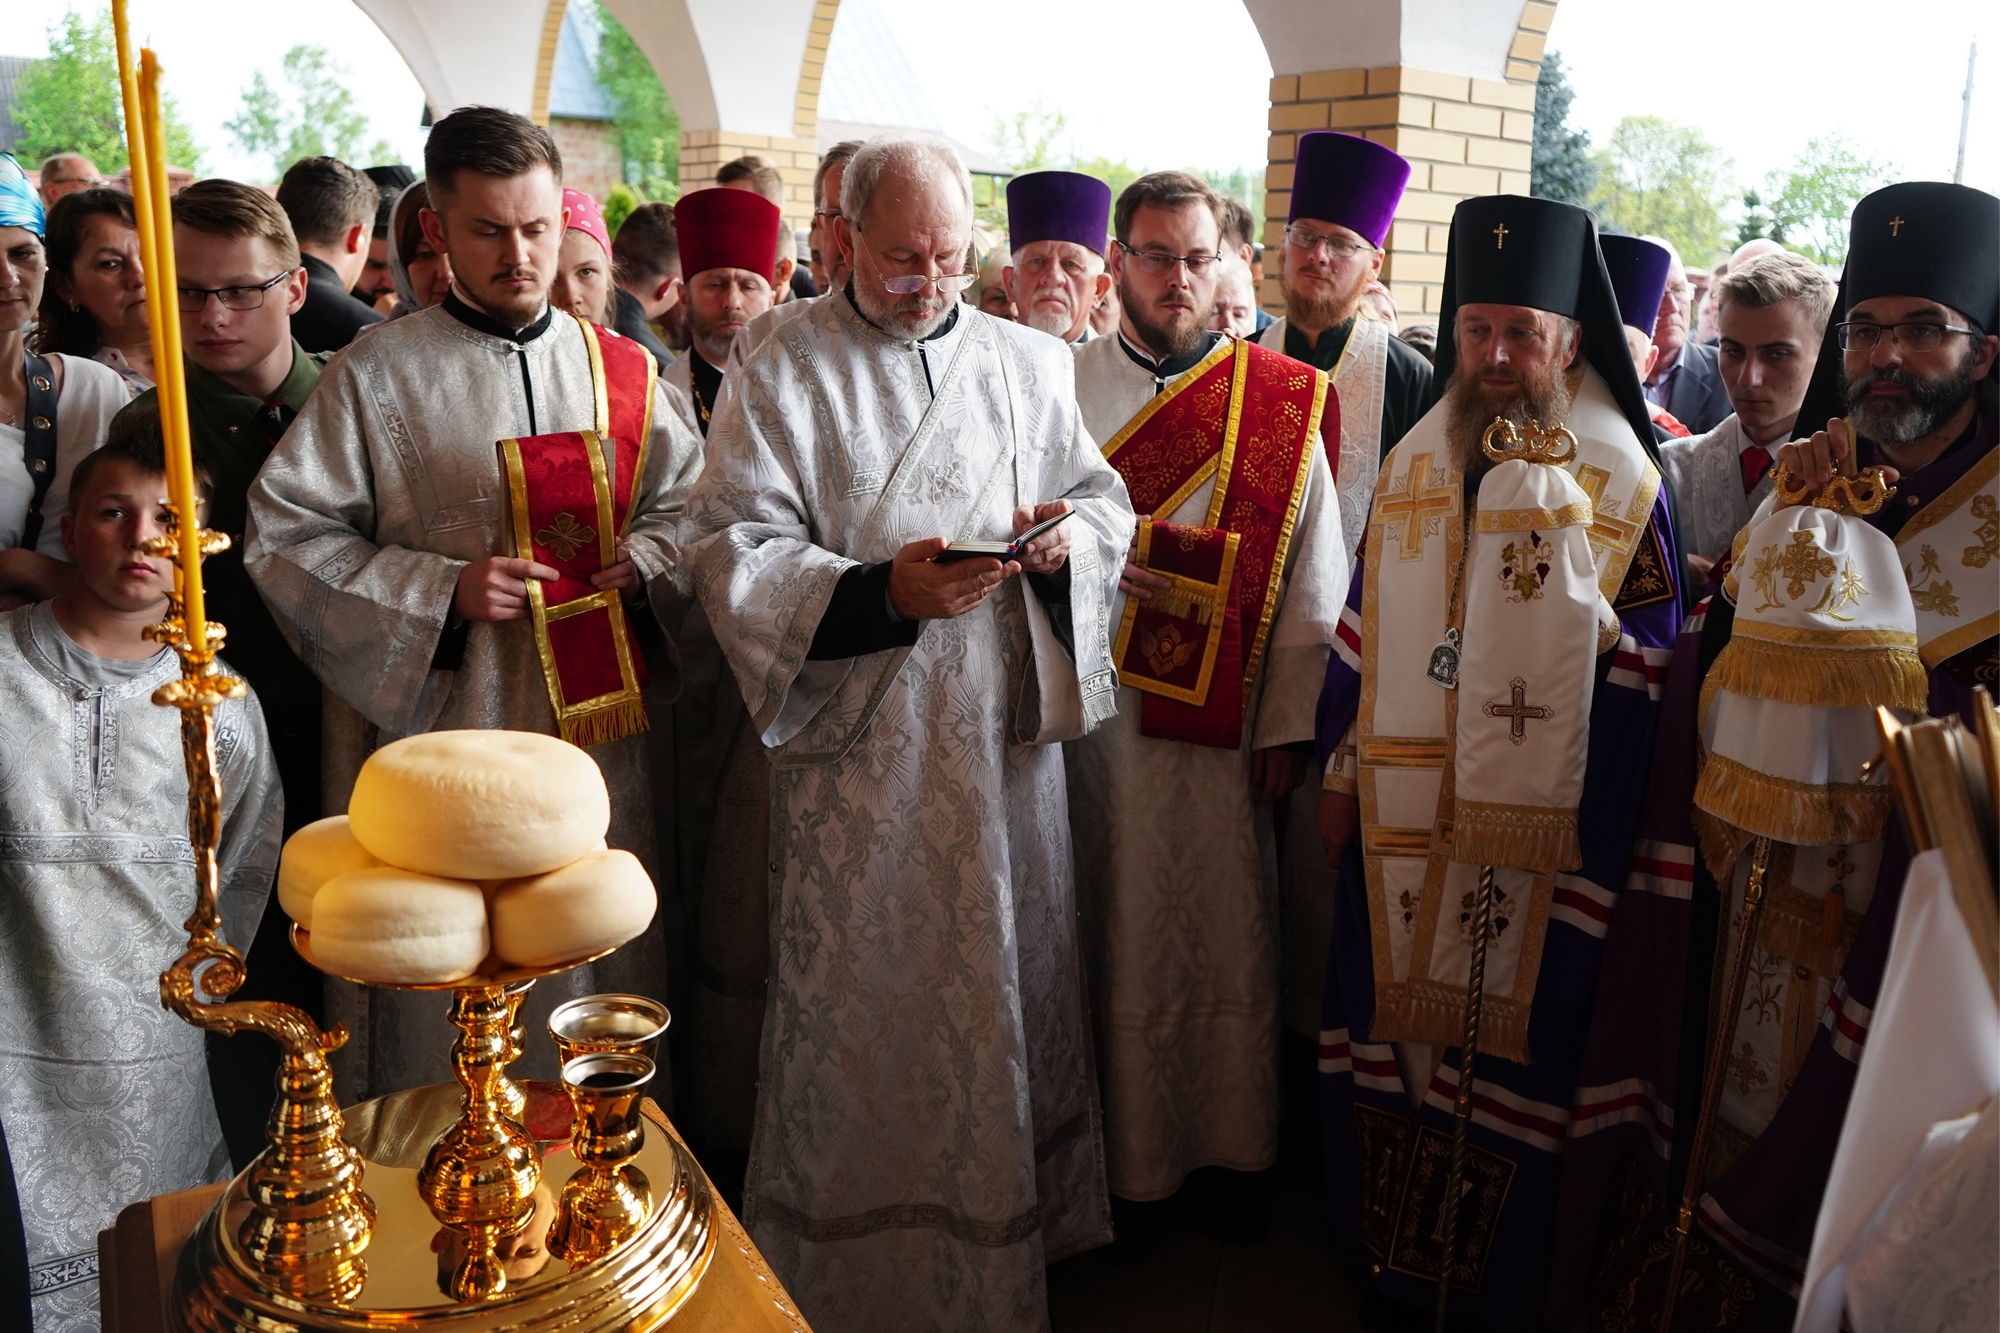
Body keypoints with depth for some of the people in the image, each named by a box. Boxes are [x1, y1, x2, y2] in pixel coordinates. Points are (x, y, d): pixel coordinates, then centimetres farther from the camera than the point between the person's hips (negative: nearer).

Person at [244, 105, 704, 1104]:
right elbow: (287, 537, -3)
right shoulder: (375, 376, -1)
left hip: (592, 726, 3)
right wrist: (442, 592, -14)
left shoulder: (619, 373, 9)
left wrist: (640, 563, -8)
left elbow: (686, 501, 13)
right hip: (438, 732, -3)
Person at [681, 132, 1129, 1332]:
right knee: (861, 1002, 5)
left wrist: (1069, 535, -9)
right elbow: (734, 550, -9)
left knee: (1013, 982, 15)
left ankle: (1016, 1225, 35)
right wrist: (881, 592, -22)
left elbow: (1107, 500, 14)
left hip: (1007, 736, 4)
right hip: (860, 746, -3)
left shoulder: (1028, 361, 10)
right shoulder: (786, 370, -2)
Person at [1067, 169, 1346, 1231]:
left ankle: (1233, 1146, 28)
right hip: (1094, 715, 0)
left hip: (1225, 721, 0)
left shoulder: (1282, 405, 2)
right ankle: (1131, 1157, 24)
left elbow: (1309, 581, 1)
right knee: (1121, 941, 8)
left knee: (1229, 937, 9)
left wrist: (1288, 726, -2)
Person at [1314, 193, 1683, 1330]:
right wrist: (1340, 775, 10)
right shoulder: (1412, 465, 8)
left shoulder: (1623, 484, -3)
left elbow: (1649, 670, -2)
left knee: (1513, 1040, 5)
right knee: (1391, 1020, 11)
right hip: (1401, 820, 4)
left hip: (1539, 837, -3)